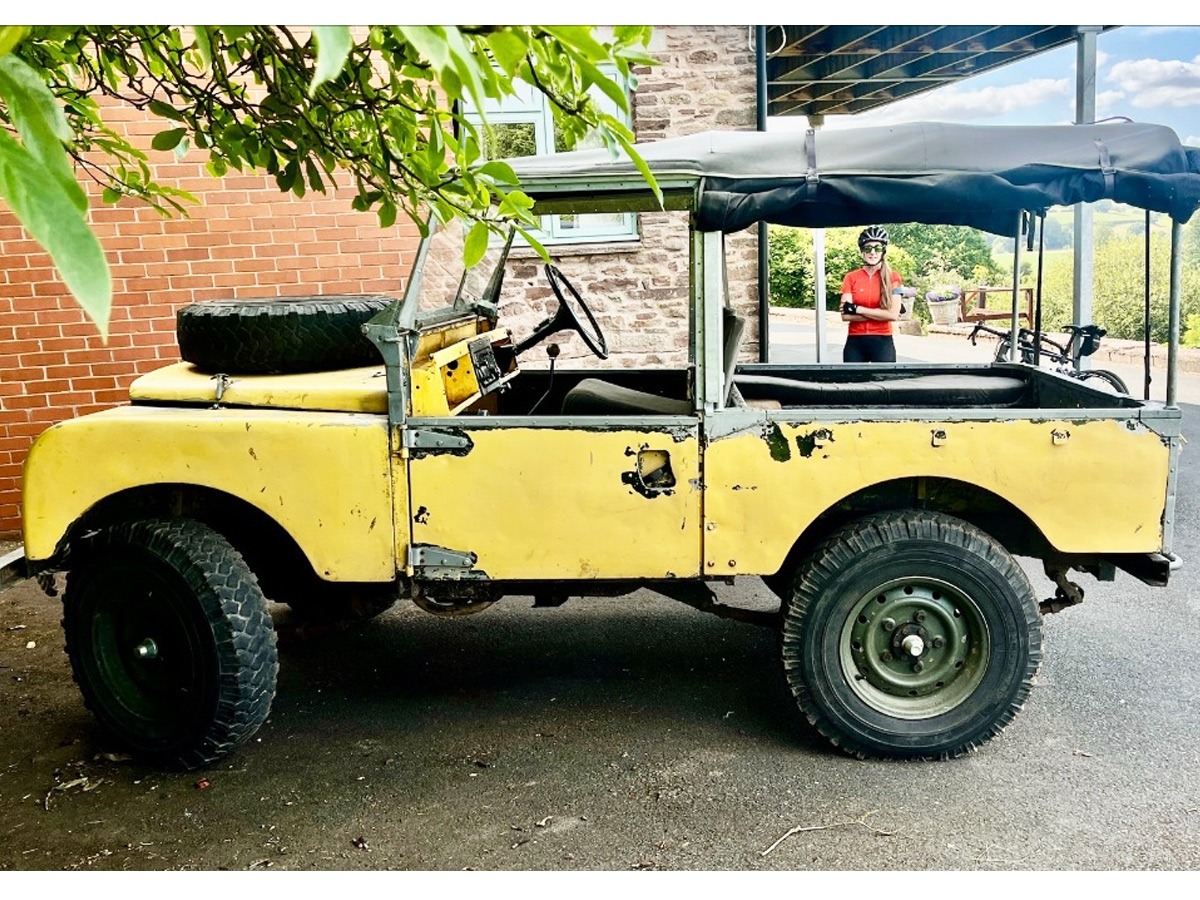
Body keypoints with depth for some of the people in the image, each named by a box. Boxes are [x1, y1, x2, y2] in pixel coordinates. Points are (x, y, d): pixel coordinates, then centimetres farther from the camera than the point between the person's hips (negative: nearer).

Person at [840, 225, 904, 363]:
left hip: (882, 342, -1)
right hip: (855, 342, 1)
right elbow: (845, 315, -7)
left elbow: (893, 315, -9)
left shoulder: (893, 277, 2)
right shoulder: (851, 278, 4)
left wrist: (857, 309, -11)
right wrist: (881, 314, -12)